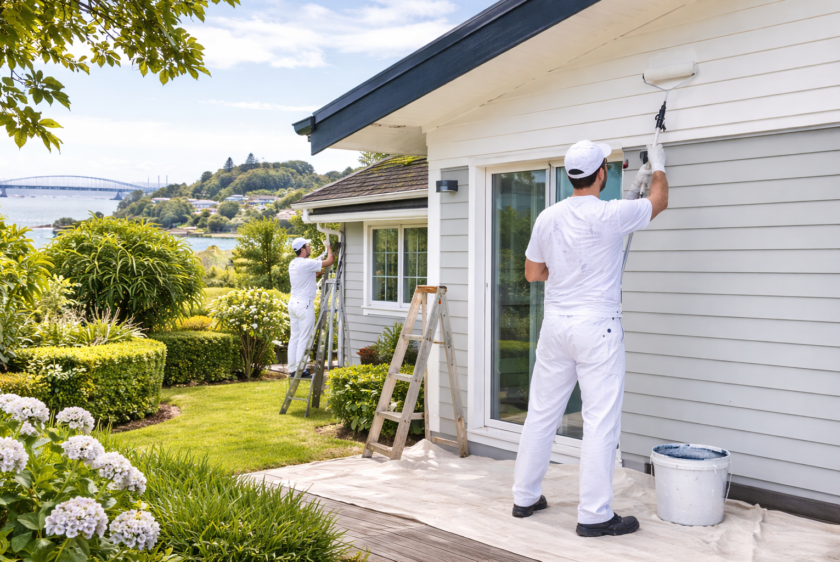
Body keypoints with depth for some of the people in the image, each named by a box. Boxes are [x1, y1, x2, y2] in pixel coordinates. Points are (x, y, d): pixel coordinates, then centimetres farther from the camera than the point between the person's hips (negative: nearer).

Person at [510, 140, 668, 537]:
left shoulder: (548, 217, 4)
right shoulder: (609, 215, -13)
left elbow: (532, 272, 14)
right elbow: (659, 201, 6)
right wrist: (658, 166, 25)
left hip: (555, 324, 6)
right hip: (597, 328, -6)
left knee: (541, 413, 14)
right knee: (600, 421, 0)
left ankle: (525, 497, 24)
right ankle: (594, 515, 5)